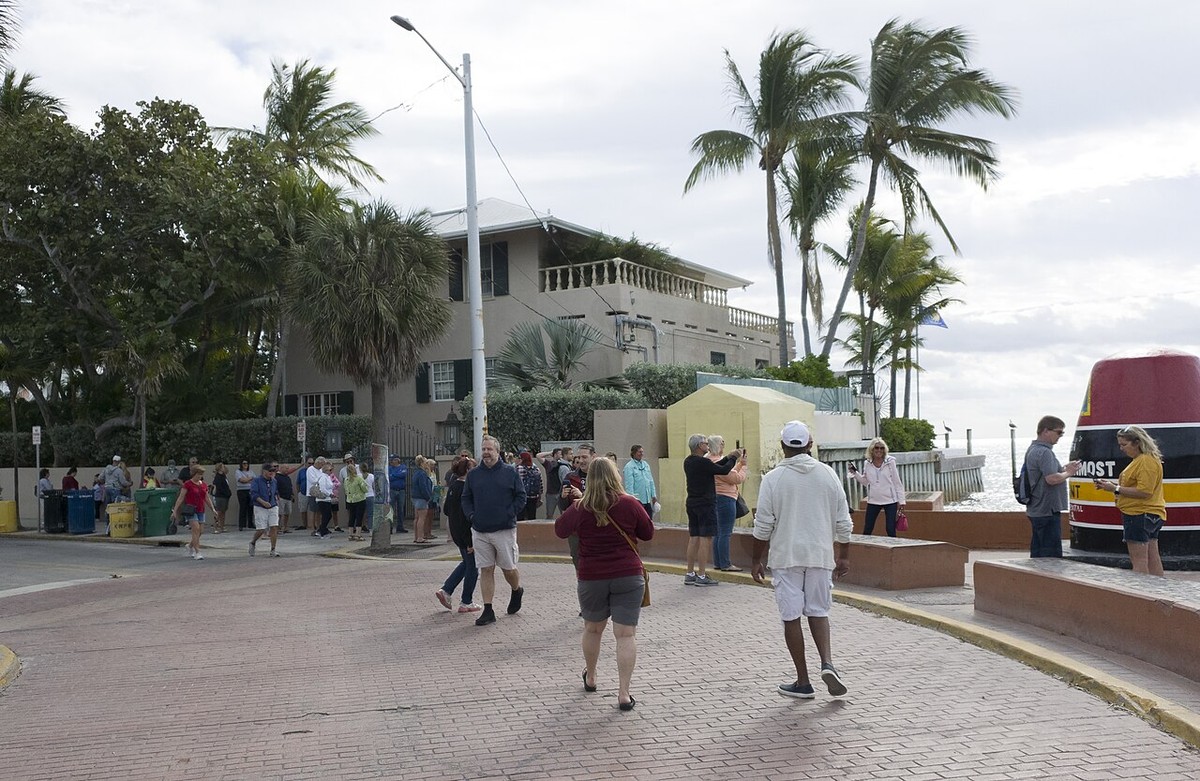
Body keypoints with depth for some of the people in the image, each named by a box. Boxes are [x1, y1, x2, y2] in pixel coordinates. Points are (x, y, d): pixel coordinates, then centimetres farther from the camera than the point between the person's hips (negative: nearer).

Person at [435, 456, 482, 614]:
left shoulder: (453, 486, 7)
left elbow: (447, 510, 15)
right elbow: (467, 516, -24)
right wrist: (470, 541, -21)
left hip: (455, 532, 9)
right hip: (466, 533, -9)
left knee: (467, 563, 23)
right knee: (472, 566, 5)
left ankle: (446, 590, 16)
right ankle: (466, 603, 14)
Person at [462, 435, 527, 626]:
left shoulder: (509, 472, -1)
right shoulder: (473, 474, 8)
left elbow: (521, 497, 1)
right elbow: (466, 498, 14)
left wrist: (509, 514, -8)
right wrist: (471, 515, -1)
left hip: (504, 530, -2)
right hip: (480, 531, 3)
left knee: (508, 568, 6)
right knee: (486, 570, 4)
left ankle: (517, 591, 38)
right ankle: (488, 611, 8)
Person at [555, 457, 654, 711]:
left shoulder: (580, 508, -9)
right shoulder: (630, 504, -9)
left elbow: (560, 530, 6)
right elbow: (648, 533, 4)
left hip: (591, 578, 1)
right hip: (628, 576, -1)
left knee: (592, 629, 22)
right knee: (626, 634, 0)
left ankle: (590, 677, 41)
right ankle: (623, 693, -5)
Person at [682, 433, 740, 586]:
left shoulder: (688, 462, 11)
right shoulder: (701, 462, -17)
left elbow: (713, 467, 19)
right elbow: (724, 470, -12)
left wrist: (728, 458, 19)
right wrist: (733, 458, 4)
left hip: (692, 503, 9)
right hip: (705, 504, -9)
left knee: (693, 538, 11)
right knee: (706, 539, -6)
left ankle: (690, 574, 14)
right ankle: (701, 576, -7)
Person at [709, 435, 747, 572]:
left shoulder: (710, 460, 13)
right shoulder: (718, 462, -19)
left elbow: (731, 474, 19)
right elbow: (738, 478, -14)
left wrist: (739, 464, 11)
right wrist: (743, 465, 0)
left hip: (717, 499, 11)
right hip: (725, 499, -11)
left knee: (718, 532, 14)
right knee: (725, 533, -7)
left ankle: (718, 562, 19)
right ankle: (725, 564, -5)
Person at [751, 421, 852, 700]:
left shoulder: (773, 478, -6)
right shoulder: (827, 474, 2)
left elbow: (763, 525, -6)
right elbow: (843, 522, 4)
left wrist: (756, 560, 4)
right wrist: (844, 556, 14)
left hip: (786, 556, -2)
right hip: (821, 554, 3)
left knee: (792, 617, 5)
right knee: (818, 611, 17)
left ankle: (803, 682, 9)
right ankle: (827, 663, -4)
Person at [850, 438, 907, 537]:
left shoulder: (890, 462, -6)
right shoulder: (867, 463, 3)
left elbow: (897, 482, -3)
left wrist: (901, 500, -5)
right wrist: (854, 473, -1)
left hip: (890, 500, -3)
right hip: (873, 501, 3)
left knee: (891, 531, -1)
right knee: (867, 530, 5)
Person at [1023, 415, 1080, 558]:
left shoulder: (1033, 449, 15)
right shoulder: (1044, 452, -17)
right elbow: (1052, 479, -26)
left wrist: (1064, 469, 11)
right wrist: (1068, 473, -9)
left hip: (1035, 510, 10)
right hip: (1047, 510, -10)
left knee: (1037, 553, 13)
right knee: (1052, 555, -7)